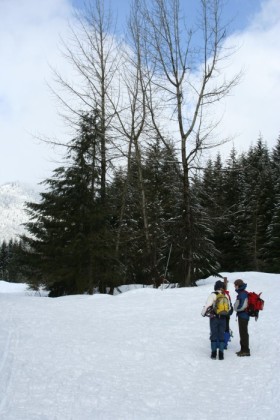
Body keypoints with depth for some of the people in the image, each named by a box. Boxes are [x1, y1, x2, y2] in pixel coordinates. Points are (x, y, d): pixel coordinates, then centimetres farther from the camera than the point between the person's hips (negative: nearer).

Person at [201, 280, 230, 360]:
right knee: (222, 335, 9)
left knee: (214, 335, 8)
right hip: (223, 318, 3)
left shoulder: (213, 295, -11)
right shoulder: (225, 296, 1)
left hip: (214, 318, -3)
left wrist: (203, 313, -1)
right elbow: (228, 307, 8)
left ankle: (214, 353, 11)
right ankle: (221, 353, 7)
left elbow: (207, 305, -16)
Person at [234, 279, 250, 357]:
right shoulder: (240, 293, 12)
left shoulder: (243, 294, -20)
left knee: (243, 333, -3)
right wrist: (236, 307, 7)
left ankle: (246, 351, 3)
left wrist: (236, 308, -10)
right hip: (241, 316, 10)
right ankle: (243, 349, 25)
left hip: (243, 316, -10)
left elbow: (243, 306, -24)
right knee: (242, 333, 16)